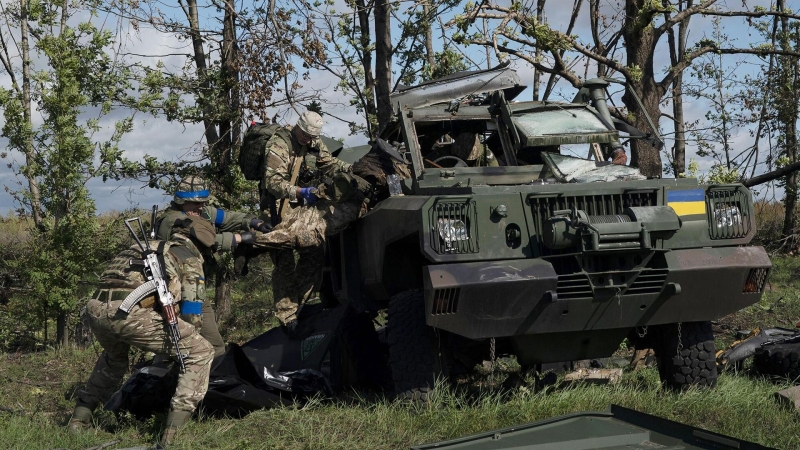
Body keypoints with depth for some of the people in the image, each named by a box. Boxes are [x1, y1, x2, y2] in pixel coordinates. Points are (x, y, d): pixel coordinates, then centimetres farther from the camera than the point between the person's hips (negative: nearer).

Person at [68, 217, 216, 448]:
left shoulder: (146, 246, 36)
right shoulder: (190, 258, 18)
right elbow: (191, 312, 14)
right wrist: (183, 346, 33)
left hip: (95, 308, 7)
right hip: (129, 312, -7)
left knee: (114, 356, 40)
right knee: (201, 353, 6)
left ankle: (79, 419, 37)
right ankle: (174, 432, -4)